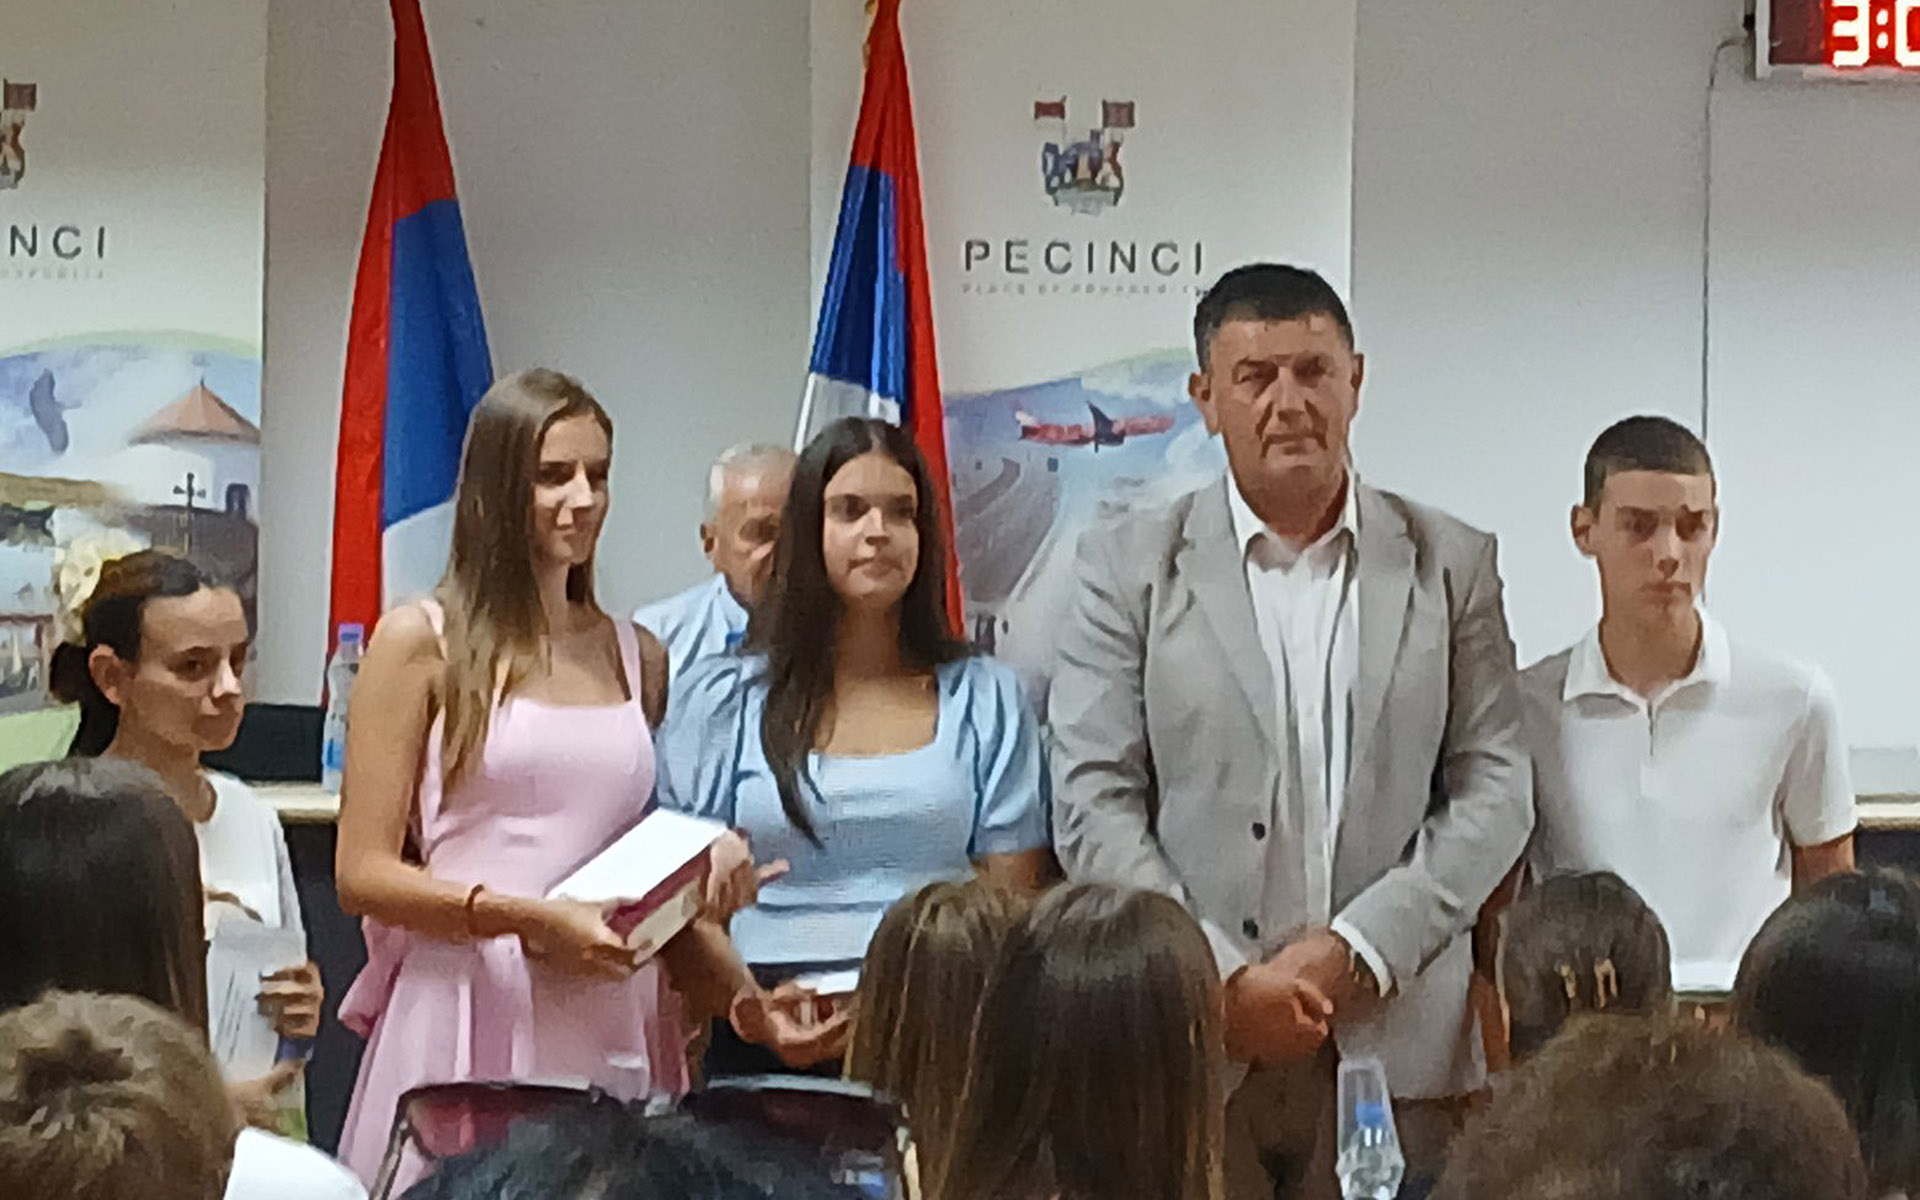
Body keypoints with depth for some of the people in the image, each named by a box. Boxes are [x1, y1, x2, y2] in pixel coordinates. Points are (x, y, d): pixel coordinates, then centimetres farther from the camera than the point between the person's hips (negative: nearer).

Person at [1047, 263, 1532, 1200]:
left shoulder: (1451, 564, 9)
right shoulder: (1129, 565, 5)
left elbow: (1494, 790, 5)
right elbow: (1093, 805, 0)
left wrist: (1356, 951, -8)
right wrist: (1223, 980, -9)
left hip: (1396, 1043, 1)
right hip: (1188, 1050, -1)